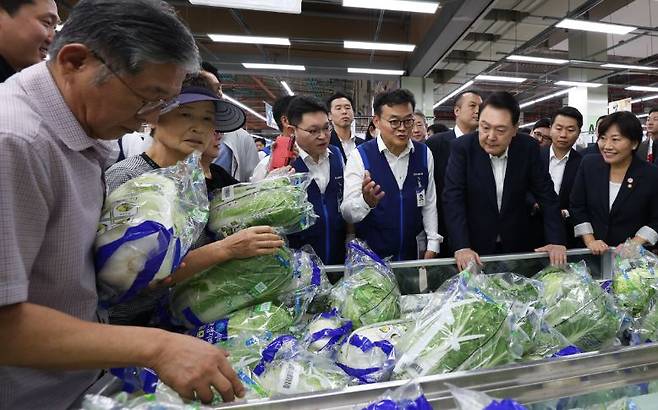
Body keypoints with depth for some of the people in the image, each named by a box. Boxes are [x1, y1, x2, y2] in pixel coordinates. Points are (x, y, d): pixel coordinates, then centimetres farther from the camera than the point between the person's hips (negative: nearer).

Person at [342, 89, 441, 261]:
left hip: (414, 251, 4)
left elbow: (430, 202, 4)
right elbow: (347, 213, -18)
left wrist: (432, 245, 1)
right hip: (371, 255, -3)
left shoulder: (424, 154, -2)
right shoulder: (360, 156, -15)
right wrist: (366, 202, -38)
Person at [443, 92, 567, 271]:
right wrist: (461, 247, -29)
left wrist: (556, 241, -12)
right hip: (475, 246, -2)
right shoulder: (462, 147, -16)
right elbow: (453, 198, -20)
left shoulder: (529, 147, -9)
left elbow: (546, 195, -4)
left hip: (517, 244, 3)